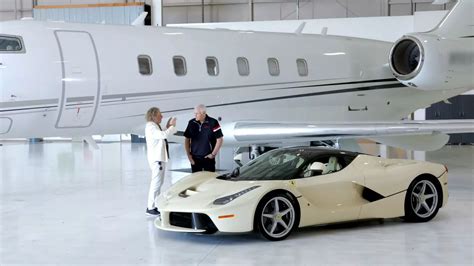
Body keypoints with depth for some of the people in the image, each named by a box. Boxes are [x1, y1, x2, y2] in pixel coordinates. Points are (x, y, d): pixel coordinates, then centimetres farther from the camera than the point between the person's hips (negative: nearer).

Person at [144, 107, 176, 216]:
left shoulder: (155, 126, 17)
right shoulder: (151, 127, -16)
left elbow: (162, 136, 19)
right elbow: (163, 135, -29)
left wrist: (169, 126, 9)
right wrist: (172, 126, -16)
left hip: (160, 158, 11)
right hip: (156, 159, -11)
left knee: (159, 183, 16)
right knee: (156, 183, -9)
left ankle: (156, 204, 24)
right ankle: (151, 207, -6)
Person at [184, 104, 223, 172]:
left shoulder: (213, 123, -8)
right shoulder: (192, 123, 2)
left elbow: (219, 139, -5)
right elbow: (187, 139, 9)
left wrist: (213, 154, -6)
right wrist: (189, 155, 3)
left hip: (208, 158, -3)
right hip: (195, 158, 3)